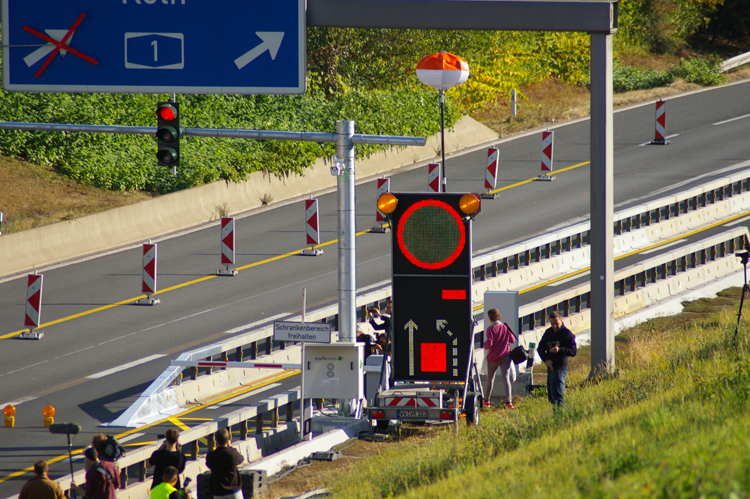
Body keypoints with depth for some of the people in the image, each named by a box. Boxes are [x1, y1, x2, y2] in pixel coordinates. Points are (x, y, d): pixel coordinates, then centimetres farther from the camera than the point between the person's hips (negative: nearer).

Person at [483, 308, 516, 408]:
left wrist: (485, 344, 4)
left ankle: (486, 401, 26)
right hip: (505, 357, 2)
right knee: (505, 378, -2)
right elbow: (512, 340, 3)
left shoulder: (490, 329, -13)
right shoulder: (506, 327, -3)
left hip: (493, 358, -2)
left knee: (490, 378, 14)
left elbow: (489, 344, -18)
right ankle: (509, 401, -15)